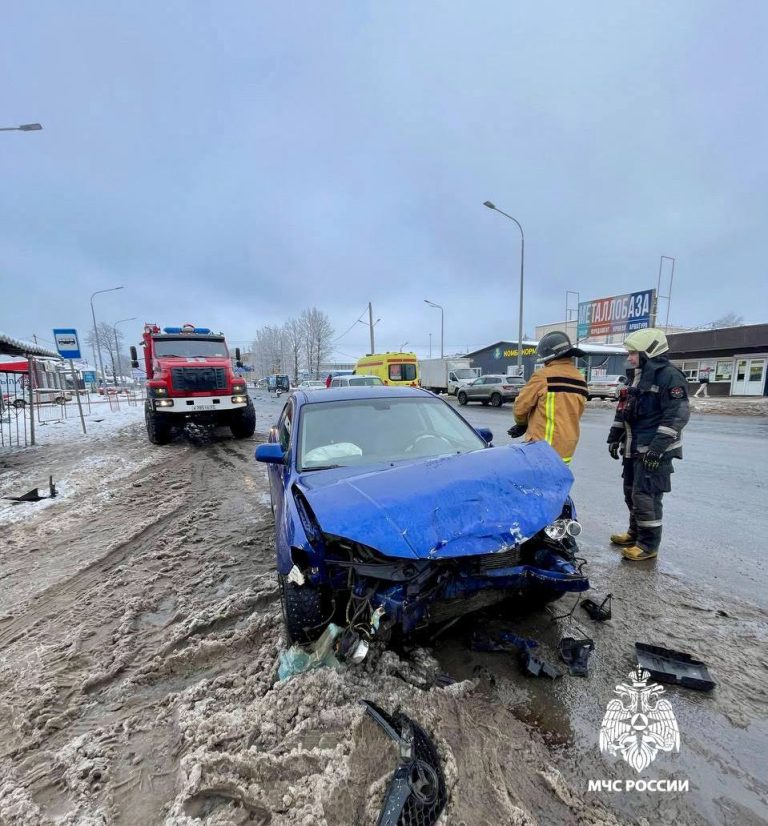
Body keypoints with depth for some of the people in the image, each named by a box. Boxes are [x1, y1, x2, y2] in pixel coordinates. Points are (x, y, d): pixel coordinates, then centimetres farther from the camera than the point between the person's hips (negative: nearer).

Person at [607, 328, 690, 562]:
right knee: (631, 492, 16)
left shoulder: (670, 376, -13)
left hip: (654, 451, -9)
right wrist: (614, 436, 17)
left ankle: (649, 544, 9)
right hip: (635, 448, 9)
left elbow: (676, 417, -20)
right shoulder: (639, 376, 16)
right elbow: (624, 410, 21)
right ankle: (635, 533, 31)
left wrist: (658, 448, -24)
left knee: (645, 496, -5)